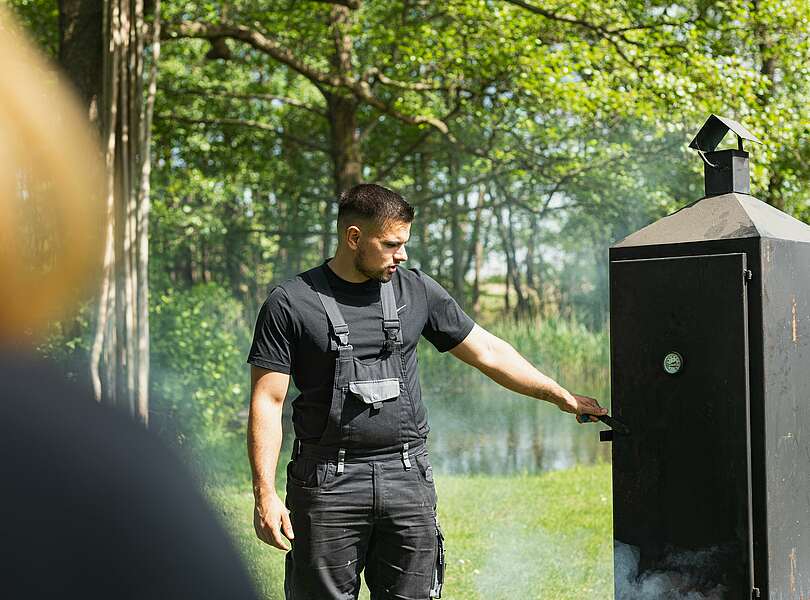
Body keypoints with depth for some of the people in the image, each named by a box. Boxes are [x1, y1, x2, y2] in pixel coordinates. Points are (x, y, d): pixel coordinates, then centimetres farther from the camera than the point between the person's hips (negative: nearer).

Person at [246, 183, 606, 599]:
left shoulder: (416, 291, 8)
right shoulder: (291, 303, -3)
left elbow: (487, 351, 15)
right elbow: (267, 401, -4)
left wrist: (562, 397, 15)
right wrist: (265, 493, -11)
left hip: (408, 476, 3)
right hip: (329, 483, -3)